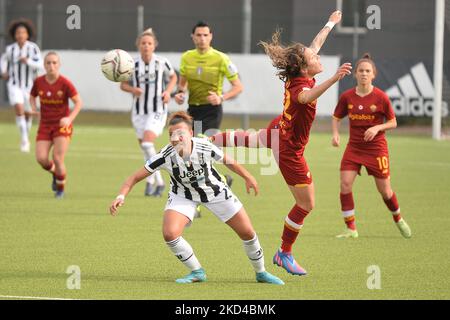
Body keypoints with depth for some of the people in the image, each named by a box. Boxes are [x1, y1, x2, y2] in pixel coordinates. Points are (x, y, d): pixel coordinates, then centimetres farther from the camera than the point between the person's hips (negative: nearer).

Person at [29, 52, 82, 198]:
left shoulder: (65, 83, -13)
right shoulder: (38, 82, -3)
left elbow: (78, 102, -9)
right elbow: (32, 97, 16)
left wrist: (69, 119, -23)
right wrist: (33, 108, -5)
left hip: (62, 125, -3)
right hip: (45, 126, 3)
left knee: (58, 159, -12)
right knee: (41, 158, -11)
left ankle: (60, 188, 13)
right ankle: (54, 173, 25)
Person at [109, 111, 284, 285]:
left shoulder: (206, 148, -30)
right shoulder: (165, 156, -31)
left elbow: (228, 161, -9)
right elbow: (135, 177, -27)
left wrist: (248, 177, 3)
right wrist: (121, 196, -43)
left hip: (215, 190, 0)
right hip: (183, 195, 0)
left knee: (247, 232, 3)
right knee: (169, 234, -24)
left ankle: (261, 272, 31)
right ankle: (197, 272, 1)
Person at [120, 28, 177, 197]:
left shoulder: (162, 62, -6)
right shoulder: (132, 64, -2)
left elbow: (173, 77, 12)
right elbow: (123, 84, 9)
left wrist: (167, 91, -6)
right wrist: (133, 89, -13)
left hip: (157, 110, -3)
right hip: (139, 111, 3)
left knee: (147, 143, -22)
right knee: (144, 147, 7)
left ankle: (152, 180, -9)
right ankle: (159, 183, 23)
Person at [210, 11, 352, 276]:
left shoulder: (297, 76, -11)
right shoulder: (300, 86, -36)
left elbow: (314, 45, 9)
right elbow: (307, 97, -64)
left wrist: (331, 24, 24)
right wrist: (335, 79, -79)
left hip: (278, 132, 10)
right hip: (290, 150, -9)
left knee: (249, 139, 42)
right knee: (306, 204, 0)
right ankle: (285, 254, 15)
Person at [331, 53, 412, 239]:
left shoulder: (381, 97, -9)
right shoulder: (347, 97, -3)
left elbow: (393, 123, -1)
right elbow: (336, 117, 11)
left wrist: (377, 127, -19)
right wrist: (335, 134, -8)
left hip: (376, 148, -2)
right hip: (354, 147, 2)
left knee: (384, 190, 5)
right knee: (345, 183, -14)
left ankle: (398, 219, 34)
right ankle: (351, 229, -5)